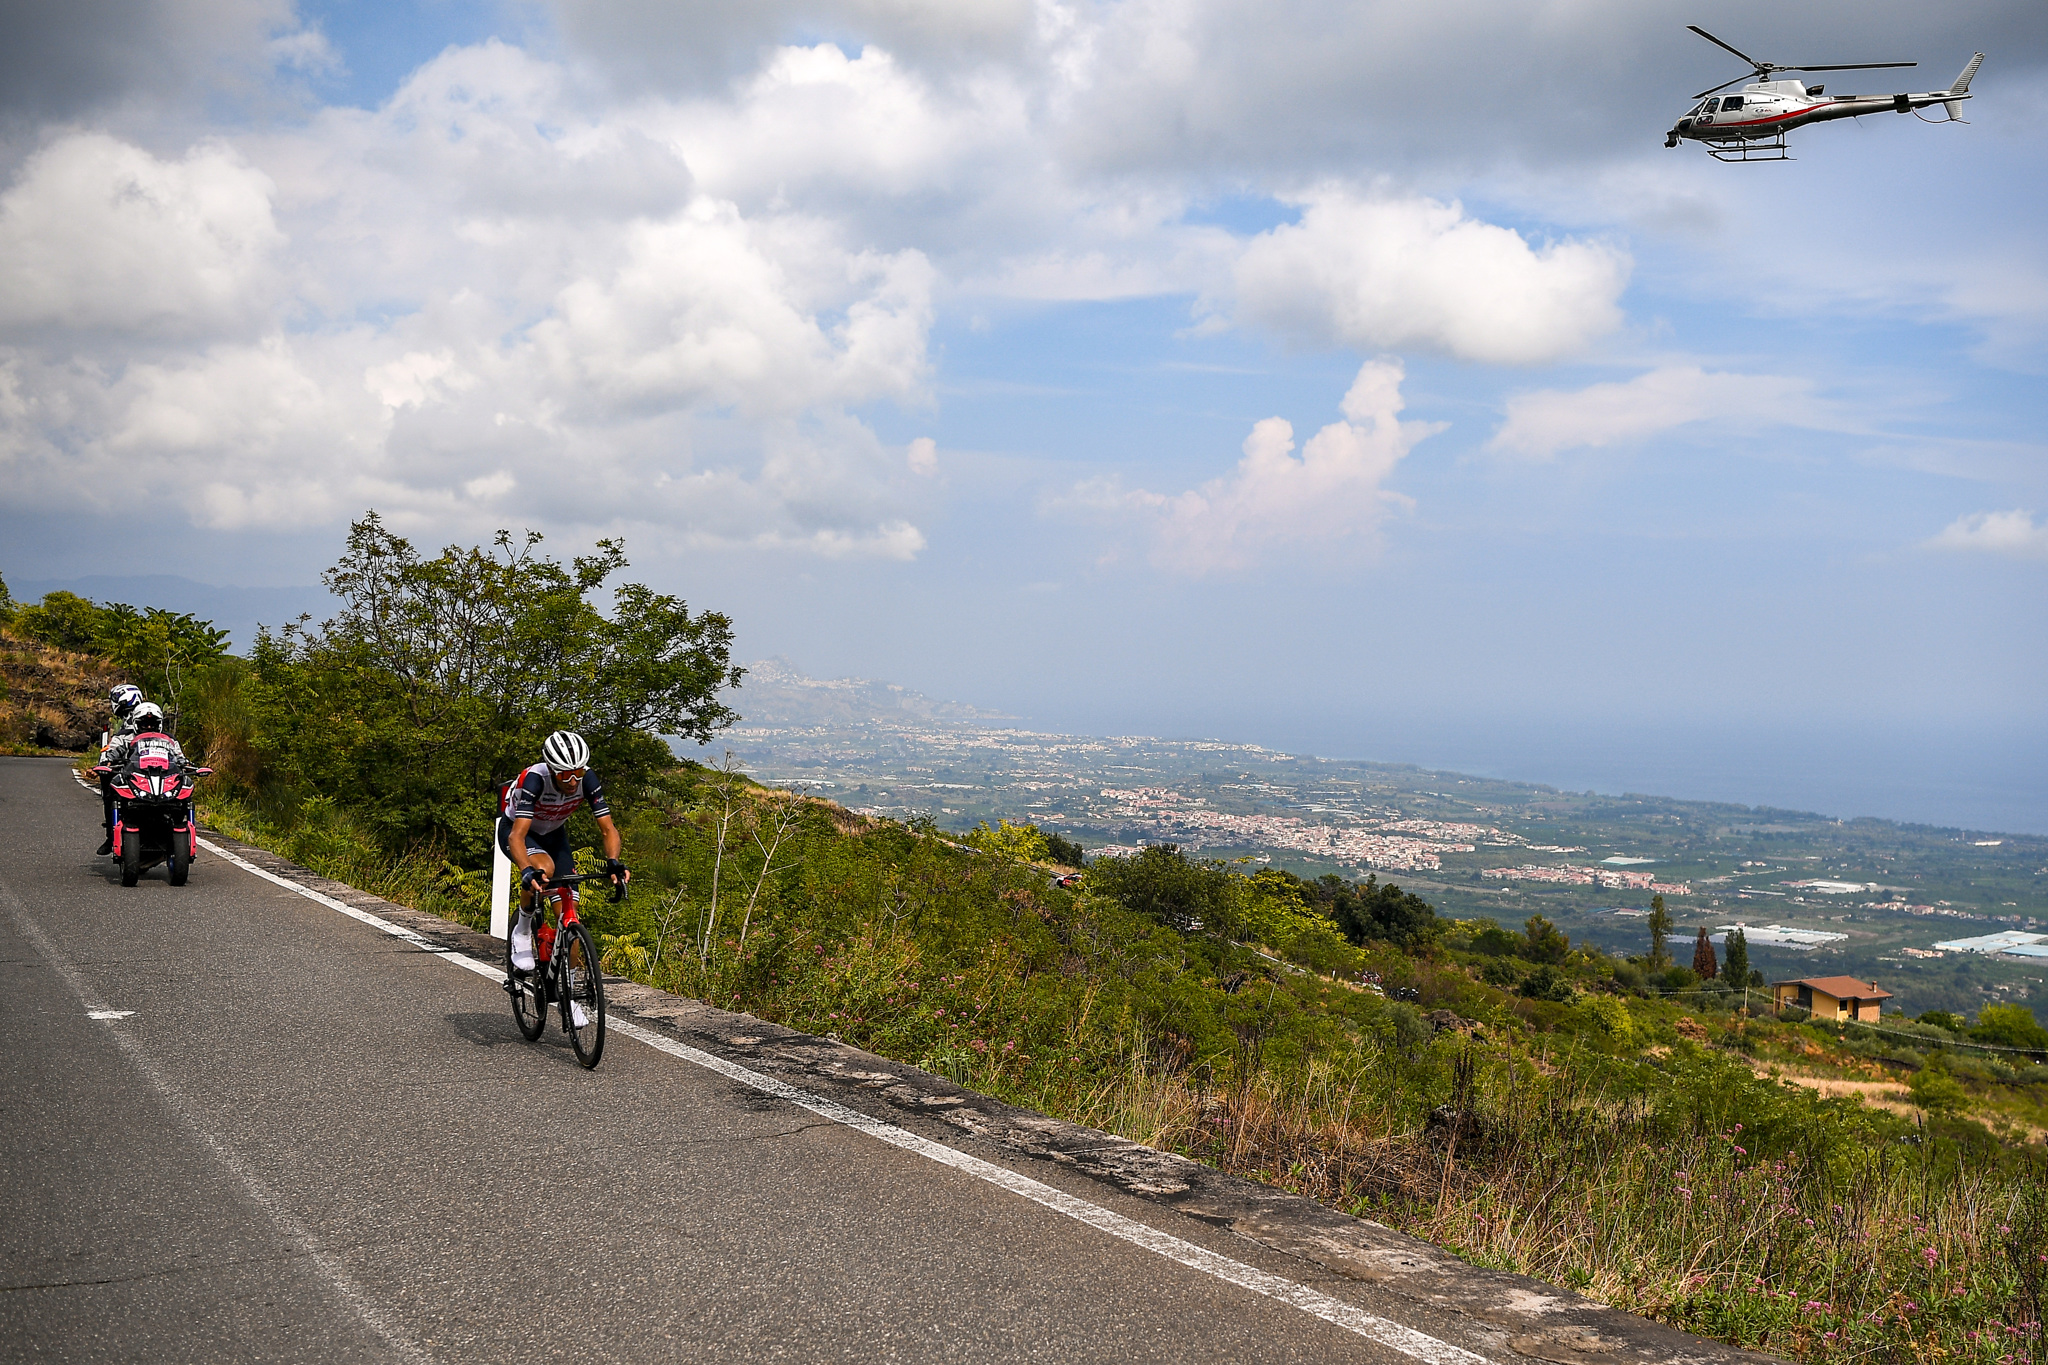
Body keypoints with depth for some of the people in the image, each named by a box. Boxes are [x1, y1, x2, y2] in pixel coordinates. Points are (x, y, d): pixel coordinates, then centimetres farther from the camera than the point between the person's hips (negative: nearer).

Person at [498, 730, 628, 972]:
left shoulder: (587, 780, -27)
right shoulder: (535, 779, -37)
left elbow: (608, 829, -25)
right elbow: (517, 836, -44)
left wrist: (613, 862, -45)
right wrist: (527, 872, -61)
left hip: (553, 834, 4)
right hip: (516, 829, -4)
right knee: (544, 868, -37)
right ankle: (522, 930, -13)